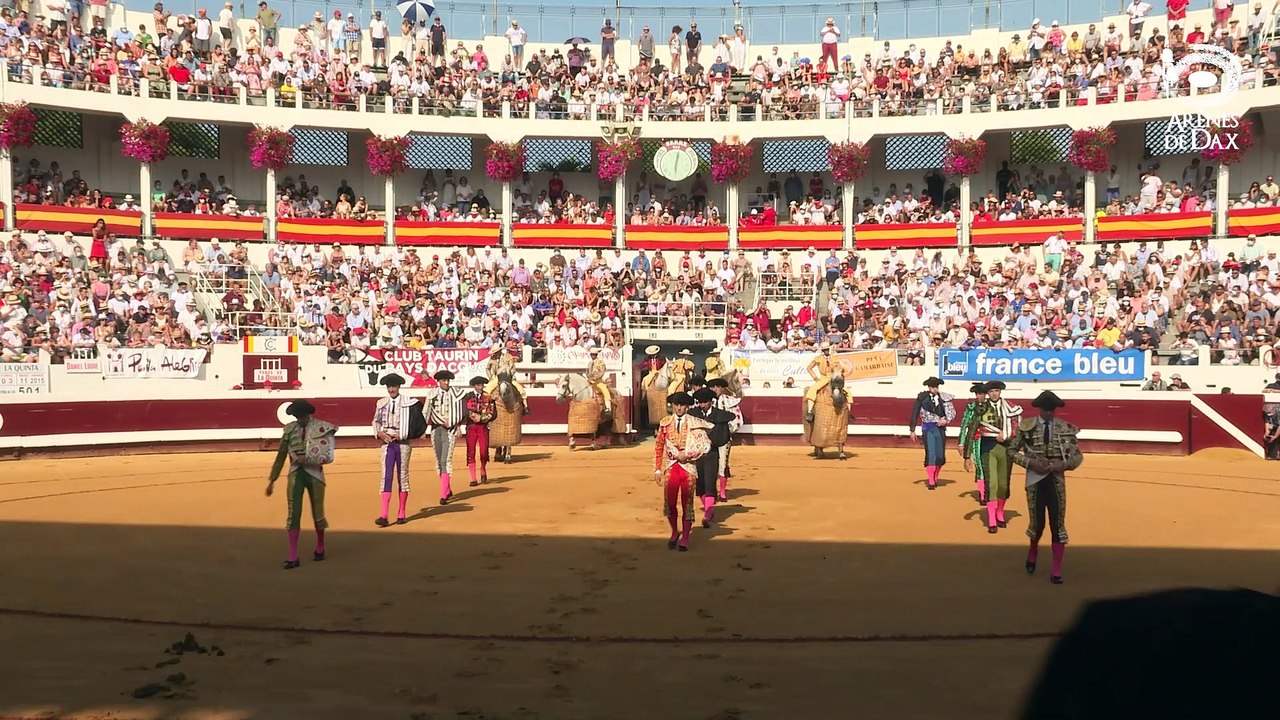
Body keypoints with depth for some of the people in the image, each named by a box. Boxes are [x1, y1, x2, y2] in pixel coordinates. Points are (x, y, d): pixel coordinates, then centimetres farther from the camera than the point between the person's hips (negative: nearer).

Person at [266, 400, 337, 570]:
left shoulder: (322, 428, -7)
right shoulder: (290, 429, 1)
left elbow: (328, 456, -11)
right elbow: (281, 456, 7)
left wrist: (307, 459, -21)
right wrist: (272, 480, 6)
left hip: (314, 474, -2)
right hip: (295, 474, 2)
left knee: (317, 512, 10)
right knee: (293, 514, -3)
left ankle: (320, 548, 34)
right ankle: (293, 557, 0)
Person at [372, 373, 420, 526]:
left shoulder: (408, 402, -3)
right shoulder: (381, 403, 6)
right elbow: (376, 421, 15)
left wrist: (400, 435, -11)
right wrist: (379, 433, -4)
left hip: (403, 443, -2)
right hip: (387, 443, 2)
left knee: (402, 477, 6)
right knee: (386, 477, -6)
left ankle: (401, 514, 15)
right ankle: (384, 516, -12)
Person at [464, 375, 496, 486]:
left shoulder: (488, 397, 7)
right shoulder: (467, 397, 4)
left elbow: (493, 414, 3)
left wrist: (480, 418, -10)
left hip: (483, 427, 0)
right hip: (471, 427, 0)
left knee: (484, 451, -8)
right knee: (471, 452, -2)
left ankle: (483, 470, 23)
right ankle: (473, 479, 5)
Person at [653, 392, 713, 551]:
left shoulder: (694, 423, -1)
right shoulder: (665, 423, 5)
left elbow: (705, 445, -8)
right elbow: (659, 447, 9)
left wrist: (687, 454, -15)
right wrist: (657, 469, 5)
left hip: (689, 467, -2)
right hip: (670, 467, 2)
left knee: (687, 503, 2)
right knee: (669, 502, 0)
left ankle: (685, 538, 13)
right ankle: (674, 532, 24)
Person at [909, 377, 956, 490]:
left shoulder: (944, 397, 3)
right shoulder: (922, 397, -4)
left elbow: (952, 412, 9)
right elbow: (914, 414, 0)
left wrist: (946, 420, -11)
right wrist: (912, 430, -1)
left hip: (941, 429, 3)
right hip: (928, 428, -3)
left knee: (940, 456, 6)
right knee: (931, 454, -10)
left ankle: (935, 478, 27)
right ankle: (931, 482, -5)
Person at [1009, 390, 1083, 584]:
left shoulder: (1066, 428, -2)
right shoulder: (1026, 426, -4)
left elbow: (1078, 456, 4)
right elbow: (1011, 451, 2)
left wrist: (1063, 465, -15)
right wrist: (1030, 462, -13)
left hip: (1056, 480, 0)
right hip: (1035, 479, 0)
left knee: (1058, 524, 0)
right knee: (1037, 523, 8)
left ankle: (1056, 570, 10)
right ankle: (1033, 551, 41)